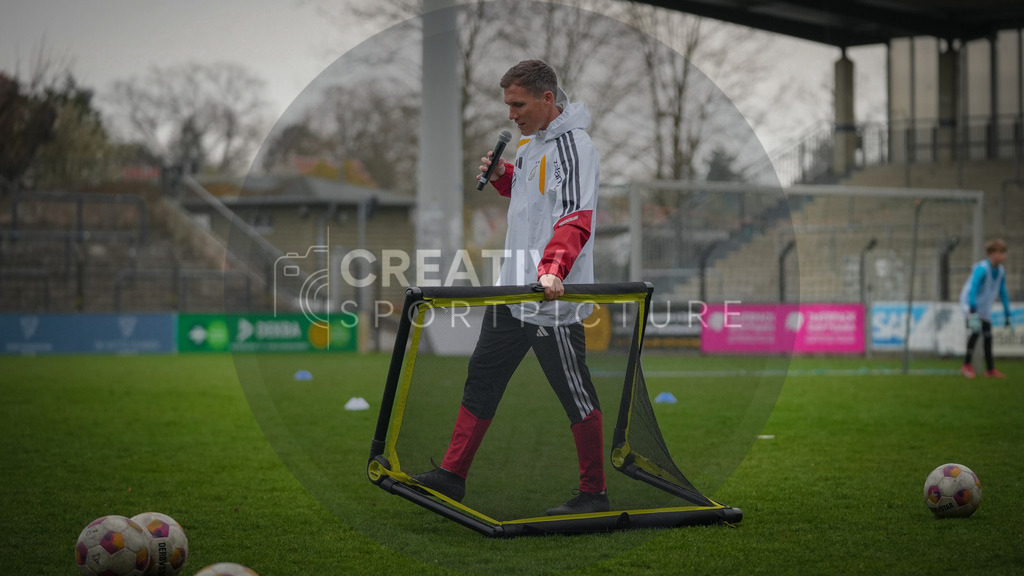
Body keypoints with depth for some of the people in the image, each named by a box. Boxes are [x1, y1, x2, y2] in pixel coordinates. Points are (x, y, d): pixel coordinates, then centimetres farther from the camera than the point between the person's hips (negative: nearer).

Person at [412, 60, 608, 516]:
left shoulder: (573, 145, -16)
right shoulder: (532, 140, 13)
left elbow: (576, 219, -27)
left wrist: (553, 269, -41)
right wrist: (502, 176, 8)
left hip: (553, 295, -10)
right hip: (513, 286, 10)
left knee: (574, 392, -2)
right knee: (482, 376, 13)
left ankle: (594, 494, 8)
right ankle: (452, 475, 21)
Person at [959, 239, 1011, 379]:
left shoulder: (1001, 271, -1)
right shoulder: (982, 269, -25)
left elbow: (1003, 293, 9)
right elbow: (973, 289, -34)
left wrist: (1007, 314, 10)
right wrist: (973, 310, -42)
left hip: (985, 308, 8)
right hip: (970, 304, -8)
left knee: (988, 336, 7)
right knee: (975, 330, -23)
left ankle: (990, 369, 16)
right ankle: (967, 365, -15)